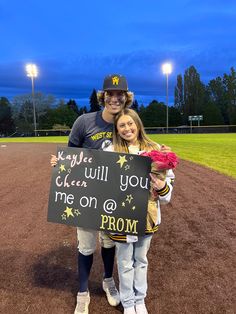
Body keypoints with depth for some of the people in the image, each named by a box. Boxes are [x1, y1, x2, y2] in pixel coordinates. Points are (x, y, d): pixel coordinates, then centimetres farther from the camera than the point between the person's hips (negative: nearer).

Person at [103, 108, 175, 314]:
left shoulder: (154, 149, -4)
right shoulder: (110, 152, -10)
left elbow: (168, 179, 0)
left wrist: (162, 187, -19)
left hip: (147, 215, 2)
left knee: (141, 259, 22)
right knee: (125, 262, 16)